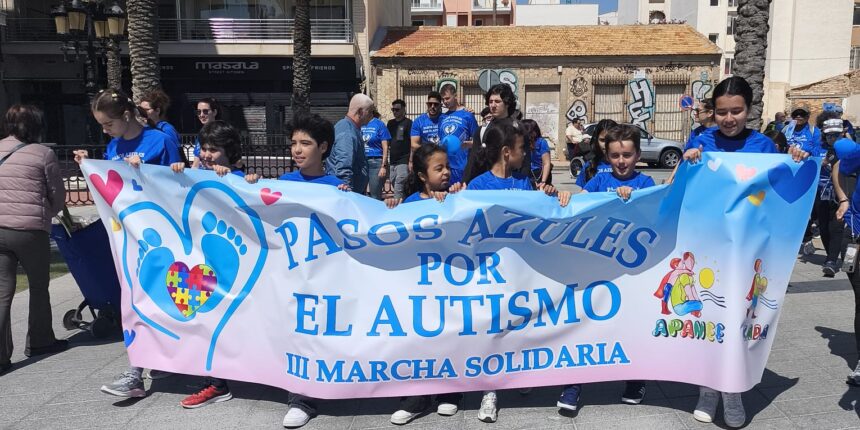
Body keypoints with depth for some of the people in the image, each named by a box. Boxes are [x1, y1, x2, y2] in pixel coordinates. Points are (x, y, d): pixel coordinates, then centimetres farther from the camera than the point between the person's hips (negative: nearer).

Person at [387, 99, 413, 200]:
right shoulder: (390, 123, 15)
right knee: (395, 188, 9)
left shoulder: (408, 123, -2)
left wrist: (411, 161, -14)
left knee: (398, 191, -12)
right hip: (392, 162, 6)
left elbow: (413, 144, -7)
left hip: (403, 162, -6)